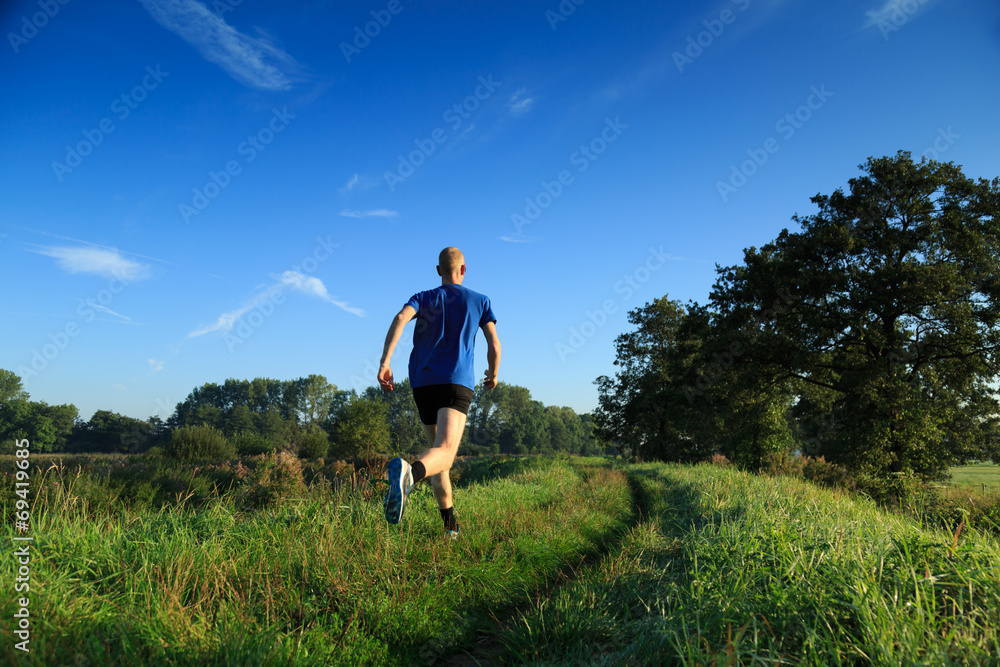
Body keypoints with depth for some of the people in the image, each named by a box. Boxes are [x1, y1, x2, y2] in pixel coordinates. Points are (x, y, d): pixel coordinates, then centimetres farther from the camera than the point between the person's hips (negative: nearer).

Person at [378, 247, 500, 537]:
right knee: (444, 453, -20)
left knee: (437, 448, 17)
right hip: (457, 382, -3)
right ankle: (410, 472, -54)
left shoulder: (422, 298, 17)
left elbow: (401, 318, -6)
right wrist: (493, 375, 26)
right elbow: (494, 346, 7)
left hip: (422, 383, 4)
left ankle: (450, 526, 18)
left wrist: (384, 362, -13)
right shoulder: (479, 301, 14)